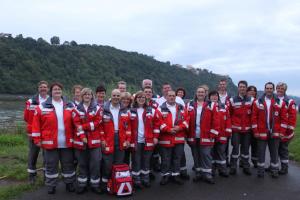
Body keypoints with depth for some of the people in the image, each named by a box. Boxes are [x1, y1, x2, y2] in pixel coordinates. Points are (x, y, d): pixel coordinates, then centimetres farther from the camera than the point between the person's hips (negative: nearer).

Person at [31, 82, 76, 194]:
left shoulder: (70, 106, 4)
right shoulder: (43, 107, -2)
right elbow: (36, 124, -1)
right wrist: (37, 139, -3)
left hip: (67, 142, 2)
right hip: (50, 142, -1)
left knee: (68, 164, 12)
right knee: (51, 165, 10)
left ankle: (69, 183, 29)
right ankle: (51, 185, 26)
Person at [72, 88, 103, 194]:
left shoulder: (97, 108, 5)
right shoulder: (77, 109, 6)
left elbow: (97, 123, -6)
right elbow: (77, 124, -4)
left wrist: (83, 127, -15)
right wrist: (82, 137, -17)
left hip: (94, 140, -1)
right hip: (80, 140, 1)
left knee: (95, 164, 1)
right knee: (82, 164, 11)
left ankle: (95, 185, 14)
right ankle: (82, 185, 22)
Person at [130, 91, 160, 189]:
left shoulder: (151, 110, 3)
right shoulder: (131, 111, 1)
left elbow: (156, 124, 5)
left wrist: (155, 137, 1)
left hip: (148, 140, 1)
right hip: (135, 141, -1)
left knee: (146, 160, 11)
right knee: (136, 161, 6)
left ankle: (145, 179, 24)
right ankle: (136, 180, 17)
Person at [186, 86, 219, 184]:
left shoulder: (211, 105, -1)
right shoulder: (190, 105, 6)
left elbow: (215, 121, -3)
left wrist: (213, 134, -7)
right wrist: (187, 134, 0)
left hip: (206, 137, -3)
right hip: (193, 137, 3)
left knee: (206, 155, 0)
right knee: (196, 156, 12)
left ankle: (207, 174, 12)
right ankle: (198, 173, 25)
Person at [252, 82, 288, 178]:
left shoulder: (280, 102, 2)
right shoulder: (258, 102, 0)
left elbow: (284, 118, 2)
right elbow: (254, 117, -1)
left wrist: (282, 131, -4)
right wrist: (255, 131, -5)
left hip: (275, 133, 1)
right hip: (261, 132, -1)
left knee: (274, 152, 10)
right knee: (261, 152, 5)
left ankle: (274, 170, 24)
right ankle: (260, 170, 17)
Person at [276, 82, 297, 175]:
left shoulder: (290, 102, -9)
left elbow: (292, 117, -14)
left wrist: (289, 130, -16)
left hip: (284, 132, -5)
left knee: (283, 150, 5)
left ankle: (284, 168, 18)